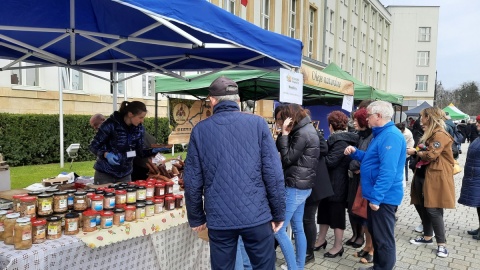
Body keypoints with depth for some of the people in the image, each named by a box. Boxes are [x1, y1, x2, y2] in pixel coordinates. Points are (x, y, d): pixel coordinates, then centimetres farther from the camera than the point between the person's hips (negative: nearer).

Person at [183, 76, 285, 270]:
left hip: (219, 219, 1)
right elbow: (273, 174, -7)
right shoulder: (258, 123, -3)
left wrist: (196, 217, 13)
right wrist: (278, 213, 3)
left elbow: (192, 181, 1)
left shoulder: (200, 130, 0)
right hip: (256, 215, -1)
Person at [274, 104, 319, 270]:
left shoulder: (302, 133, -18)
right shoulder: (307, 129, 13)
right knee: (298, 228, 16)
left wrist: (284, 133, -15)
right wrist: (285, 133, 1)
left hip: (295, 187, -10)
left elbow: (287, 158, -17)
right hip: (303, 186, 10)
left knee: (278, 229, -4)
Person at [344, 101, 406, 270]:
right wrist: (355, 152, 6)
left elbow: (388, 171, -27)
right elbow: (372, 160, 23)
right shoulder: (381, 134, 14)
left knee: (383, 239, 3)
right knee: (375, 234, 21)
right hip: (377, 195, 11)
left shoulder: (391, 136, -21)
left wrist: (376, 197, -27)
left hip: (384, 197, -11)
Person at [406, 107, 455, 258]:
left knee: (433, 209, -6)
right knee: (421, 205, 14)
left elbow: (431, 155, -22)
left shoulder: (440, 135, -15)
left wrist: (415, 152, -7)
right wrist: (416, 151, 3)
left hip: (435, 178, -10)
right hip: (422, 175, 10)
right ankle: (427, 237, 28)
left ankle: (442, 244, 6)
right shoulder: (429, 133, 18)